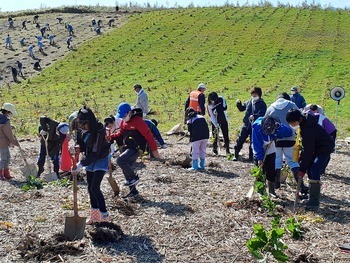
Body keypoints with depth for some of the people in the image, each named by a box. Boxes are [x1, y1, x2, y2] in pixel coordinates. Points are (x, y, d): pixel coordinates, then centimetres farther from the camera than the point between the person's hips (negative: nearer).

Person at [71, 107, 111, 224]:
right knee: (90, 188, 10)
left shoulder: (99, 131, -29)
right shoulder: (82, 129, -7)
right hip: (90, 160, 8)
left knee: (95, 188, -14)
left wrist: (81, 165, -29)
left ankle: (105, 215, -2)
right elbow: (82, 144, 4)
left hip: (101, 160, -8)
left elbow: (95, 153, -28)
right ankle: (95, 215, 23)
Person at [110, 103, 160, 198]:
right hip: (127, 147, 9)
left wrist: (154, 150, -18)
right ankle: (133, 191, 27)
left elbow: (148, 135, -19)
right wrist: (111, 137, -1)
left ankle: (134, 177, -4)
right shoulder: (124, 121, 8)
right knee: (126, 169, 13)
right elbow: (121, 133, 18)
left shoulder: (138, 121, -19)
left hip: (136, 149, -9)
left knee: (120, 160, -25)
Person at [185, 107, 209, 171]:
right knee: (203, 150, 15)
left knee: (195, 151, 3)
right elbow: (206, 126, 14)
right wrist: (207, 136, 14)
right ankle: (202, 166, 20)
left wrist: (191, 140, 16)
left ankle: (195, 167, 3)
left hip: (196, 137, -5)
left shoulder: (189, 120, 7)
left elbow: (190, 131, 7)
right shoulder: (201, 117, 21)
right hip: (205, 136, 5)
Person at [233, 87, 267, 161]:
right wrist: (239, 104, 2)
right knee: (240, 140, 4)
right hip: (246, 124, 4)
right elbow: (242, 108, 22)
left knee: (253, 142, 5)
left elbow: (263, 115, -19)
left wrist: (254, 116, -32)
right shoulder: (249, 102, 8)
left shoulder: (262, 104, -7)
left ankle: (251, 157, 17)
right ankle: (236, 155, 15)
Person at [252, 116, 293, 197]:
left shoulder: (276, 126, -22)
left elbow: (289, 132, -22)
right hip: (259, 153, -2)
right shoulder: (256, 127, -29)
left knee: (271, 172, 7)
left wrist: (279, 128, -39)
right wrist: (259, 158, -22)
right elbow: (257, 144, -24)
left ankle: (271, 191, 22)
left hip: (271, 152, 2)